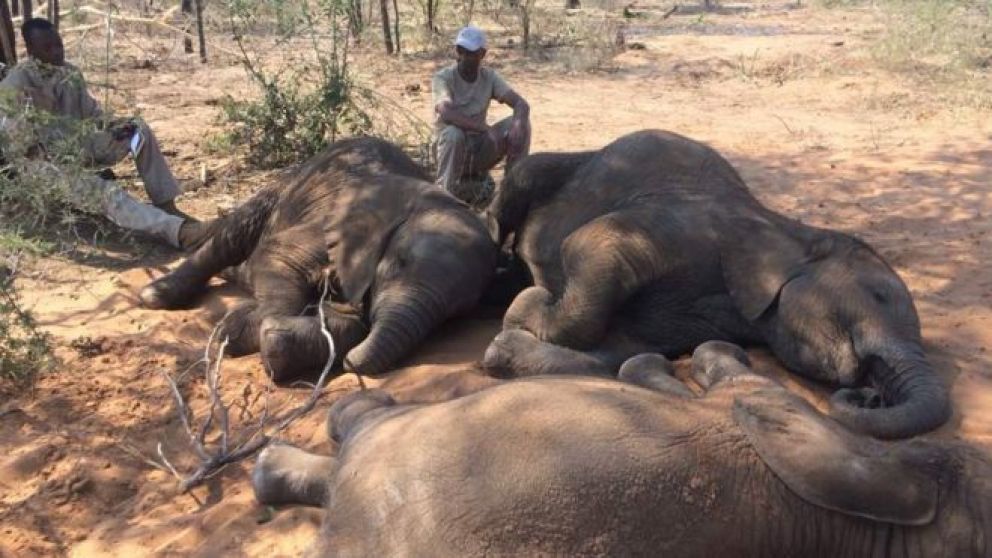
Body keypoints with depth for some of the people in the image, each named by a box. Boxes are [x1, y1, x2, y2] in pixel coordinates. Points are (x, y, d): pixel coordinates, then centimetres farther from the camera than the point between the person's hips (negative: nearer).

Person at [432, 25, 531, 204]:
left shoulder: (489, 77, -2)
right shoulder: (443, 78, -15)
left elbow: (521, 104, -12)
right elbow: (446, 113, -34)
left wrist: (517, 126, -34)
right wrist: (484, 129, -37)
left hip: (480, 148, 4)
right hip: (453, 148, -4)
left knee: (521, 123, -15)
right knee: (454, 133, -37)